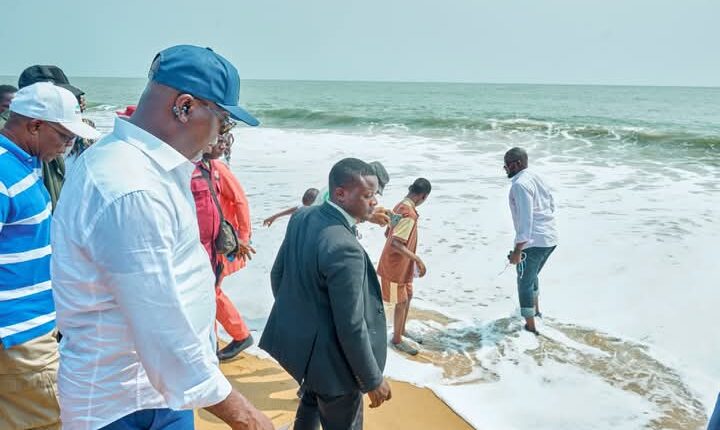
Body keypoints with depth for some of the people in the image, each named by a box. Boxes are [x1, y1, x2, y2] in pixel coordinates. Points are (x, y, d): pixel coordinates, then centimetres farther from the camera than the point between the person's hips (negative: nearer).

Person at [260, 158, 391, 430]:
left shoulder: (302, 217, -5)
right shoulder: (344, 249, -32)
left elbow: (277, 274, 8)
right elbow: (351, 327, -26)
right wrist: (373, 380, -13)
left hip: (296, 336, 9)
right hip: (329, 357, -8)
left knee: (313, 399, 33)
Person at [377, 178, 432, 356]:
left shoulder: (401, 206, 4)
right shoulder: (409, 213, -25)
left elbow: (388, 233, 14)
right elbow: (396, 244, -32)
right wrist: (417, 259, -28)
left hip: (400, 264, 9)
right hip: (396, 266, -9)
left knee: (407, 297, 22)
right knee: (402, 302, 5)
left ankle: (401, 331, 37)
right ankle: (397, 340, 21)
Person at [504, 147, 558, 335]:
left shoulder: (520, 185, -18)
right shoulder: (536, 177, 11)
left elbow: (525, 219, -23)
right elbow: (552, 205, 19)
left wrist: (517, 250, -22)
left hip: (533, 241, -9)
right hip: (550, 238, 9)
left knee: (525, 282, 5)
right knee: (532, 275, 29)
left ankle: (531, 326, 15)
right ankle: (535, 310, 46)